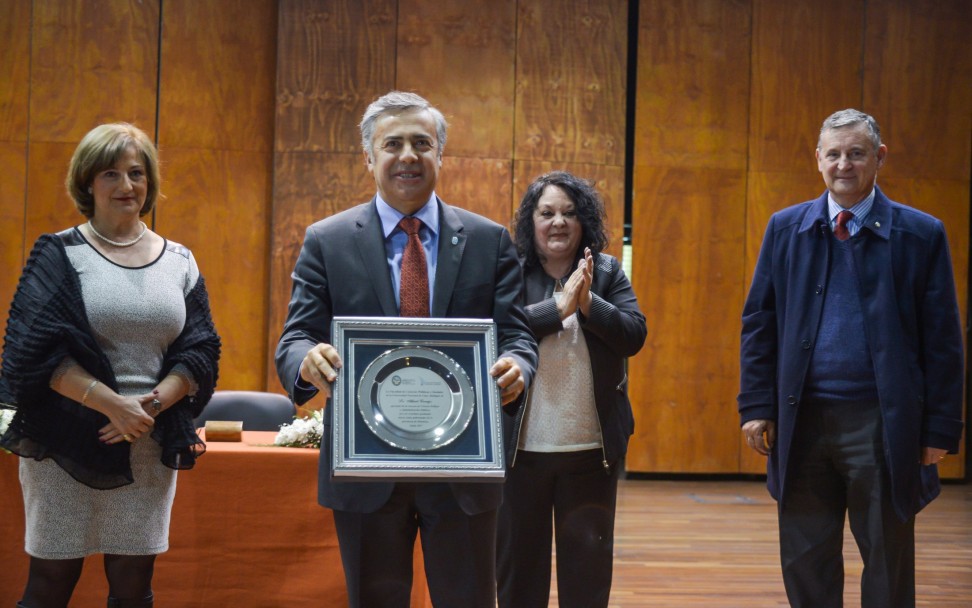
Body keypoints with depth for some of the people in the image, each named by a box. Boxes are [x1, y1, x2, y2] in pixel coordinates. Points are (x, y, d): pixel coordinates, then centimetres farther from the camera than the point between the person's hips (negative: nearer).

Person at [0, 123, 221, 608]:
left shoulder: (178, 262, 10)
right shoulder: (59, 255, 1)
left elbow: (201, 351, 5)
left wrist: (152, 406, -13)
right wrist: (113, 405, -17)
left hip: (151, 448, 3)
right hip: (67, 445, -3)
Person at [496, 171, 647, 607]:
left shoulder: (608, 273, 5)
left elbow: (634, 336, -4)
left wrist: (589, 303, -18)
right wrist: (558, 306, -21)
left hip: (592, 447, 2)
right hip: (520, 446, -2)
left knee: (589, 561, 10)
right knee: (518, 557, 11)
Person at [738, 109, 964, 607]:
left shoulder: (920, 234, -1)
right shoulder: (785, 228, 6)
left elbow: (942, 341, -2)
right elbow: (758, 323, 7)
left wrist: (941, 430, -5)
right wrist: (756, 406, 0)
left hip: (882, 425, -2)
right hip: (802, 420, 3)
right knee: (805, 567, 11)